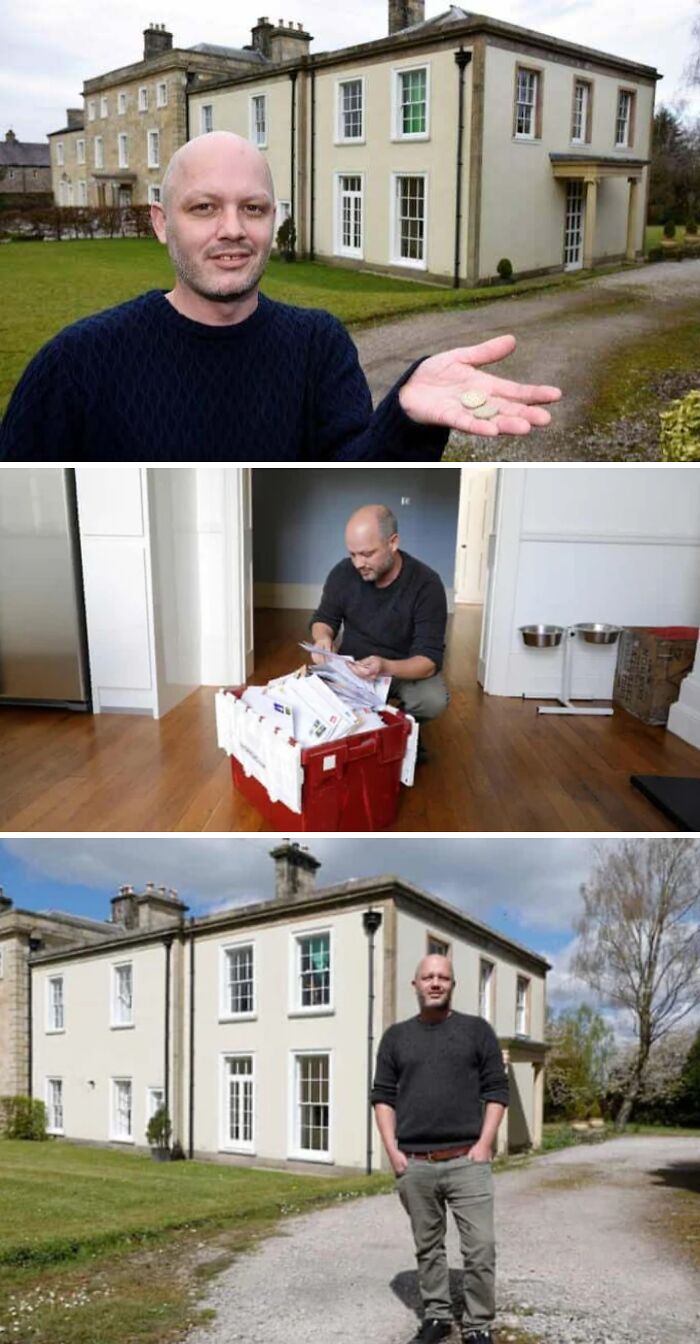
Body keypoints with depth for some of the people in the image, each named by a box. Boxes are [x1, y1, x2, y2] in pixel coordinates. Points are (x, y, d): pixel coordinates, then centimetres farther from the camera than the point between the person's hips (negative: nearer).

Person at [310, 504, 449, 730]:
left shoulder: (426, 584, -22)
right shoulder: (342, 573, -12)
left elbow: (430, 659, -26)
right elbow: (324, 619, 5)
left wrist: (386, 668, -47)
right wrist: (323, 639, -22)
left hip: (407, 669, -2)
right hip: (352, 667, 2)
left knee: (433, 700, -34)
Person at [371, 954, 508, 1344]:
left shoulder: (478, 1030, 3)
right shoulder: (396, 1036, 8)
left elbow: (496, 1091, 2)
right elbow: (383, 1096, 9)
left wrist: (484, 1144, -8)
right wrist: (392, 1150, 0)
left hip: (467, 1161, -2)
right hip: (414, 1164, 2)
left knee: (480, 1249, -3)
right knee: (428, 1247, 13)